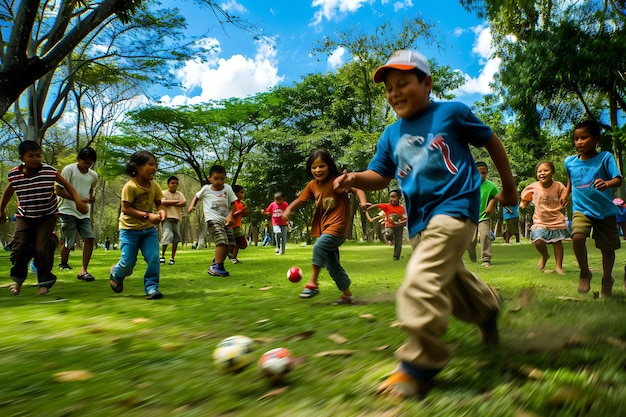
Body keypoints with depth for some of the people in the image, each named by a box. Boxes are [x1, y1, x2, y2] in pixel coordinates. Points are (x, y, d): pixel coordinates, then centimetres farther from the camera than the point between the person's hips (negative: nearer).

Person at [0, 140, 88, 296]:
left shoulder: (49, 171, -18)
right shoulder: (13, 175, -11)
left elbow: (66, 185, -6)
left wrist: (78, 201, -18)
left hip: (47, 216, -2)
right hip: (24, 217, 2)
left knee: (42, 249, -12)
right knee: (19, 248, -4)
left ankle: (44, 282, 5)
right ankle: (18, 280, 22)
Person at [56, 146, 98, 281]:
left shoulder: (93, 175, 8)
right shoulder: (69, 169, -8)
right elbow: (59, 190, -11)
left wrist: (91, 197, 4)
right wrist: (78, 199, -20)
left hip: (84, 213, 5)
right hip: (68, 211, -5)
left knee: (90, 238, -10)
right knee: (69, 242, -3)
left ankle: (83, 271, -6)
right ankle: (63, 264, 28)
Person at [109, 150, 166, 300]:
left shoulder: (154, 186, -2)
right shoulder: (130, 186, -19)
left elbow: (159, 203, 5)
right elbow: (126, 208, -20)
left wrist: (161, 211, -20)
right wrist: (147, 216, -28)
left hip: (149, 229, 4)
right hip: (130, 229, -4)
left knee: (154, 257, -11)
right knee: (128, 262, 2)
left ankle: (151, 287, 2)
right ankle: (116, 274, 37)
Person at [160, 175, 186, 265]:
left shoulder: (179, 194, 13)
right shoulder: (163, 193, 3)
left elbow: (183, 203, -3)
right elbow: (163, 202, -16)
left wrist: (170, 203, -8)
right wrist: (176, 201, -9)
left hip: (176, 219, 4)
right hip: (167, 218, -4)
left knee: (176, 239, 4)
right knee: (167, 236, -18)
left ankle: (172, 258, 14)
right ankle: (162, 256, -4)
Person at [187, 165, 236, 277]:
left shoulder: (227, 188, 2)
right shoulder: (206, 189, 0)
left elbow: (233, 204, 5)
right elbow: (197, 196, 19)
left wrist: (230, 215, -10)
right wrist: (192, 205, 3)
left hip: (225, 220, 4)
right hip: (212, 220, -4)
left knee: (230, 244, 3)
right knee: (222, 241, -22)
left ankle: (216, 263, 22)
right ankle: (216, 266, -13)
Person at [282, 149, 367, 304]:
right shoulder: (312, 185, 5)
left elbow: (357, 190, -18)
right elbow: (300, 200, 8)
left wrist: (363, 202, -37)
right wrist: (289, 209, -10)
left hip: (337, 226, -7)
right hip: (323, 227, 7)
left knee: (319, 247, -31)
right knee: (332, 265, 12)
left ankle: (312, 283, -20)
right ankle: (346, 293, 27)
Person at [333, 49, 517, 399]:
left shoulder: (451, 113, -3)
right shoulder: (392, 135, 11)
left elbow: (491, 141, 7)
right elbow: (380, 175, 9)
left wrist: (508, 185, 13)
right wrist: (356, 179, -13)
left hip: (454, 207, -7)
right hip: (419, 219, 7)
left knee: (421, 283, -22)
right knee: (451, 277, 23)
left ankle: (419, 367, -12)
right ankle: (487, 306, 56)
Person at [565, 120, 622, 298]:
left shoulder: (605, 157, -8)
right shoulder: (570, 161, 3)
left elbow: (618, 179, -16)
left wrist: (606, 183, -36)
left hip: (605, 210, -1)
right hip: (581, 209, 1)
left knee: (608, 248, 7)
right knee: (577, 237, -25)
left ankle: (607, 280, 32)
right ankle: (584, 273, -3)